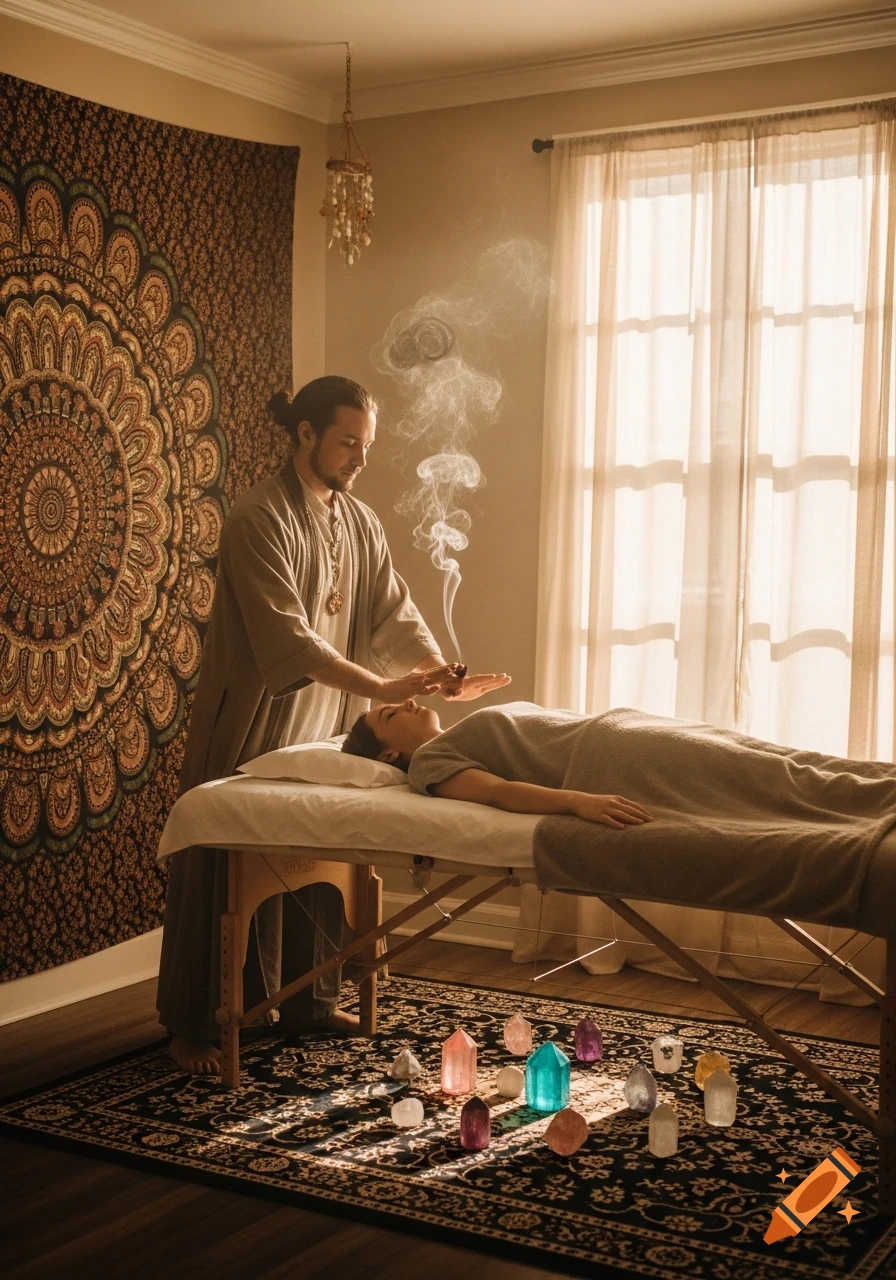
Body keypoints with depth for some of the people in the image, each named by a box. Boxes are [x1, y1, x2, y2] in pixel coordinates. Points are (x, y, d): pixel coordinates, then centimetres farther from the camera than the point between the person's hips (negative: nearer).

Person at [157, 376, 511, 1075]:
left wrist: (441, 672, -16)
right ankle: (190, 1025, 10)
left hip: (326, 725, 7)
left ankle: (308, 1000, 27)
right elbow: (287, 636, -26)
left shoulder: (361, 522, 9)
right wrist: (380, 687, -31)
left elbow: (395, 612, 2)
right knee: (223, 869, 0)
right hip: (253, 722, -7)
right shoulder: (260, 518, -17)